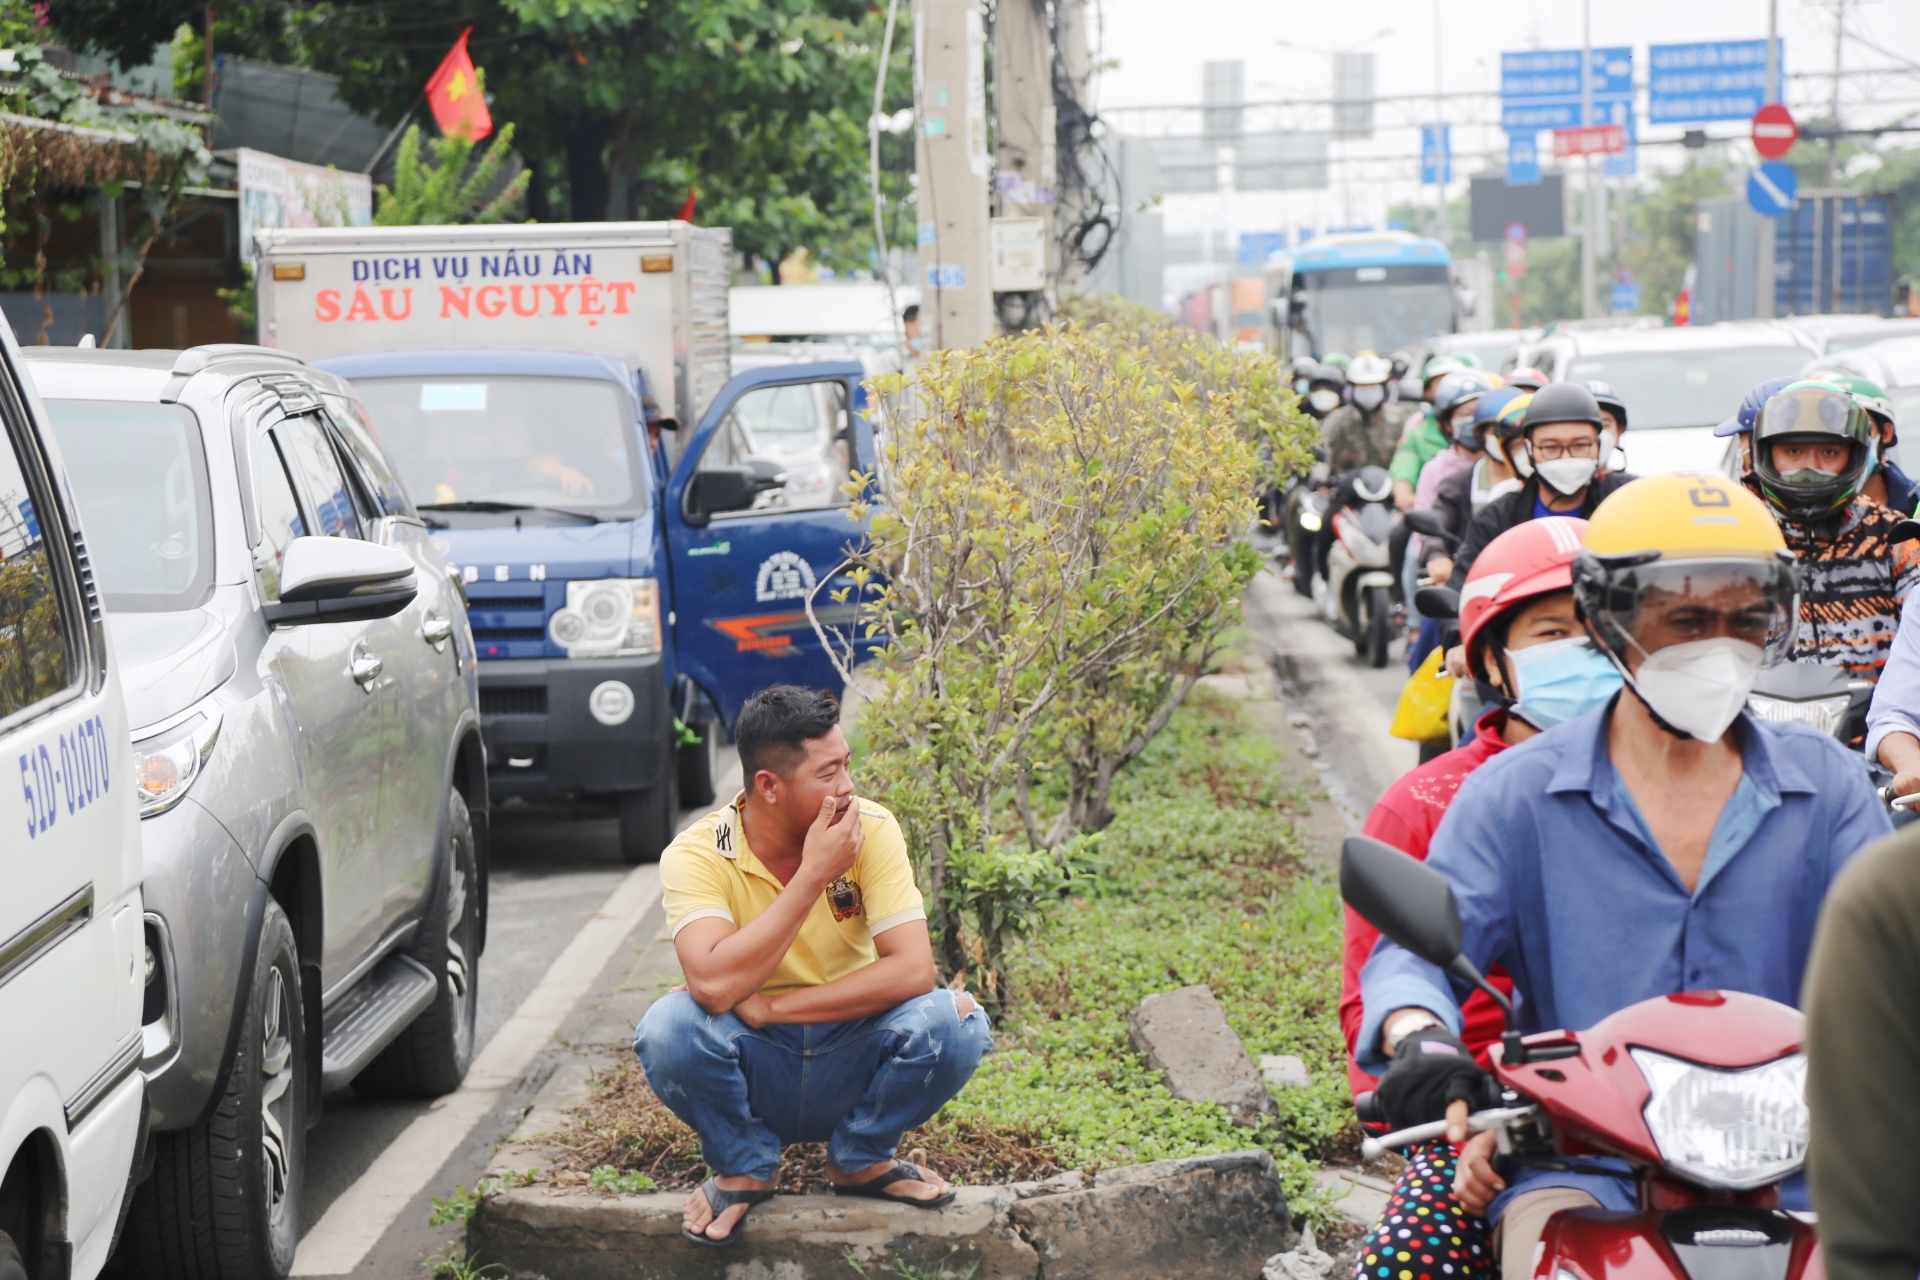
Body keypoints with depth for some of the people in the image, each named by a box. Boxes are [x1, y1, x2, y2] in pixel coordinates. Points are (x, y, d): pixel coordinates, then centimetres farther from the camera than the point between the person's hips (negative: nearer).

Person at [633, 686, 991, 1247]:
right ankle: (743, 1168, -1)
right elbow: (714, 986, -33)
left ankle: (860, 1158, 3)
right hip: (757, 1072, -1)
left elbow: (913, 969, -21)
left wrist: (771, 1008, -25)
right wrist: (814, 875, -30)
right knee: (668, 1027, -31)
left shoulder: (871, 829, -11)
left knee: (953, 1021, -27)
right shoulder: (695, 856, -16)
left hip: (852, 1063, 1)